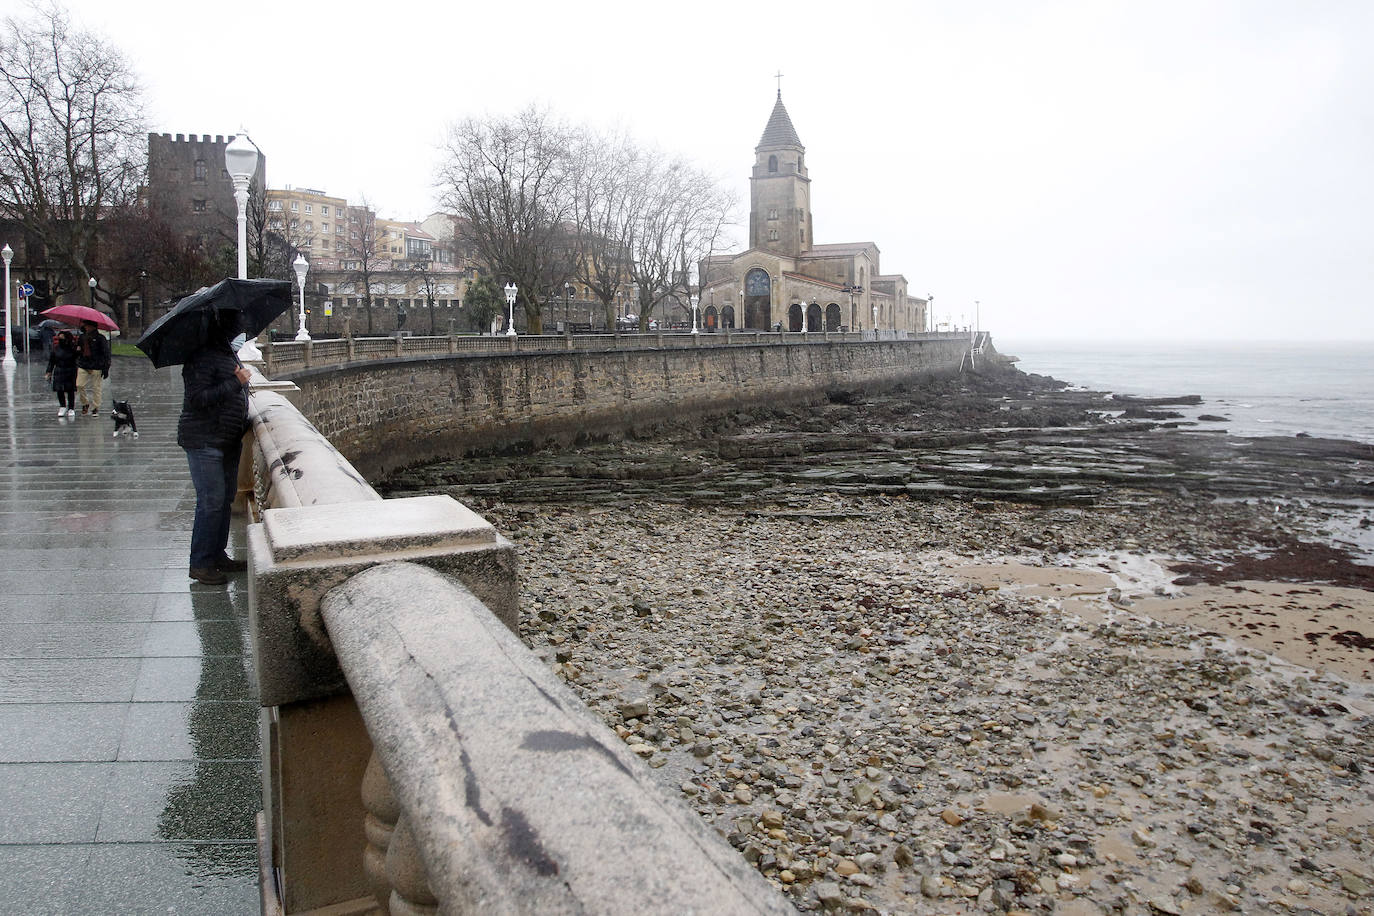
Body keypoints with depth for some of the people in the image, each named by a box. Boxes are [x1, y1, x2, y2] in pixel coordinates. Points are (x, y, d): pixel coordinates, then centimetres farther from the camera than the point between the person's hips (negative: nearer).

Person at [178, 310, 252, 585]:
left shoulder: (228, 353, 15)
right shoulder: (201, 358, -17)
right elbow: (198, 398, -25)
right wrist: (235, 383, -23)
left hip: (228, 441, 10)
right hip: (204, 441, -10)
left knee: (226, 498, 14)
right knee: (211, 501, -8)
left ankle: (218, 555, 25)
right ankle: (200, 564, 1)